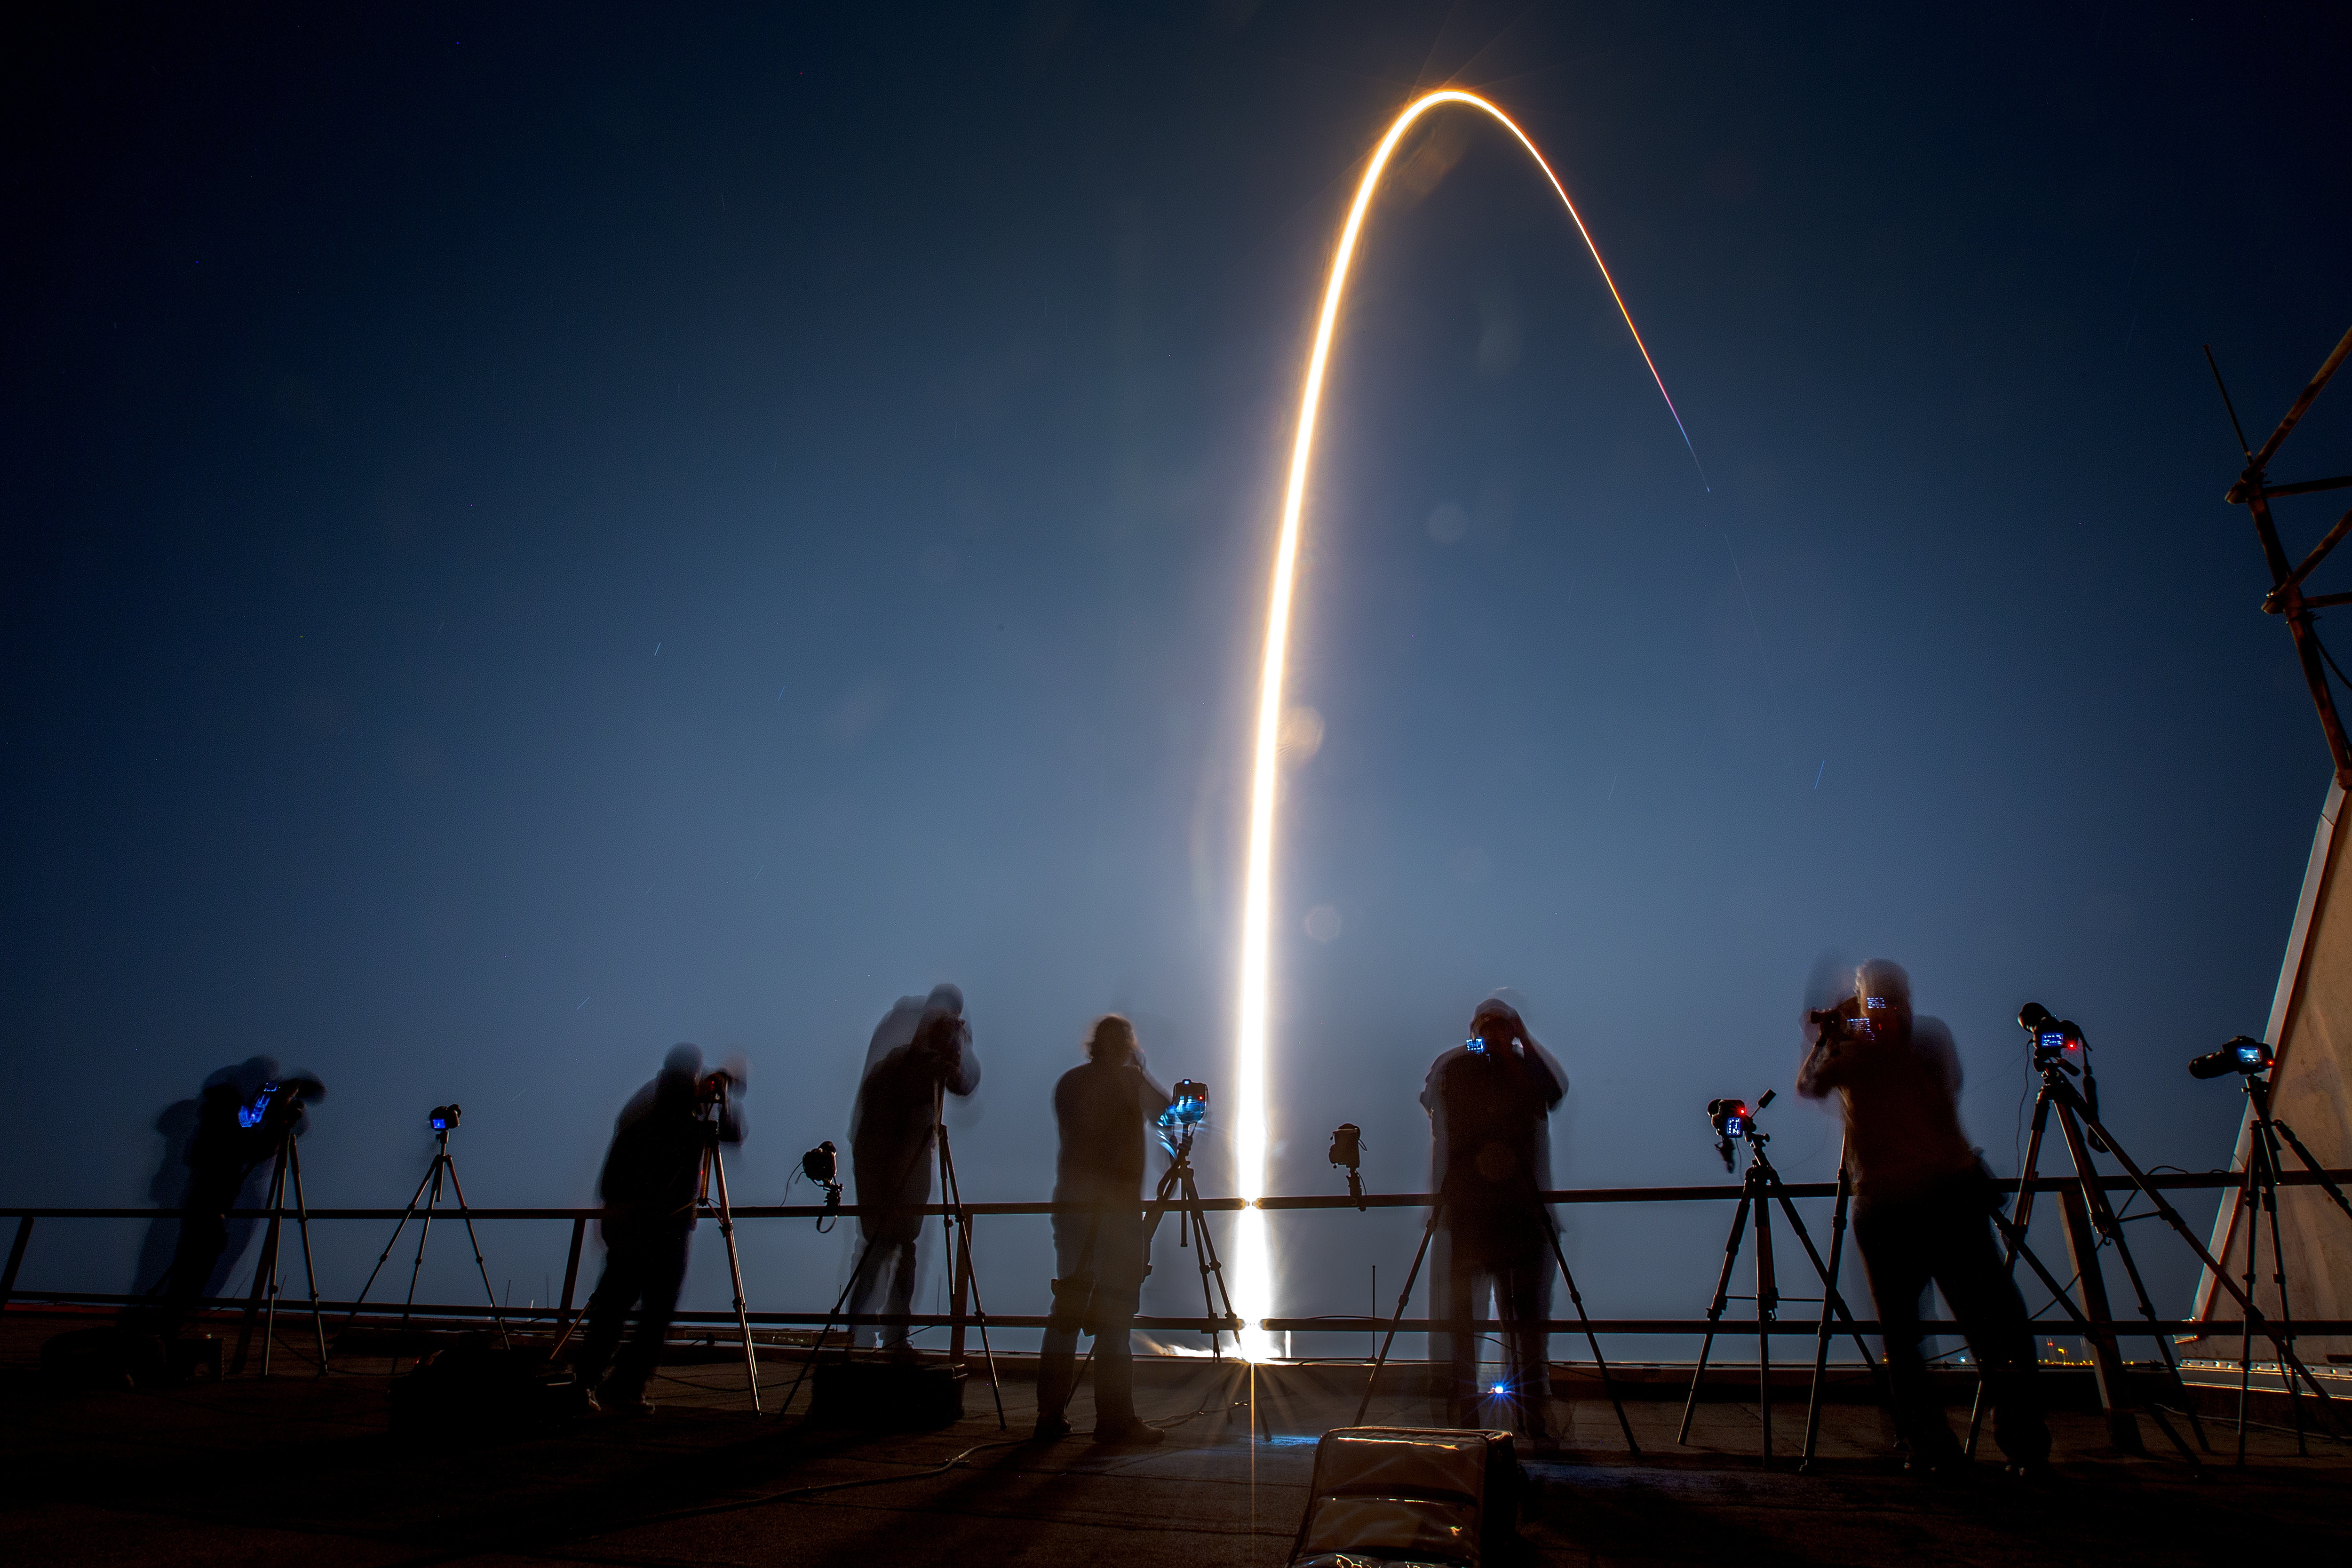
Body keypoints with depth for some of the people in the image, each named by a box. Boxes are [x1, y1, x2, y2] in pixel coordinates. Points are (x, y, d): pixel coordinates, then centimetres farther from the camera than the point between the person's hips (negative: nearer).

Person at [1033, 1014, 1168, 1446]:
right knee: (1114, 1315, -2)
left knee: (1067, 1308, 10)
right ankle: (1115, 1422, -1)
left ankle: (1050, 1416, 13)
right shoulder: (1130, 1080, -5)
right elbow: (1169, 1115, 7)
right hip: (1117, 1207, -5)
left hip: (1070, 1202, 5)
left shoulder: (1068, 1082, 10)